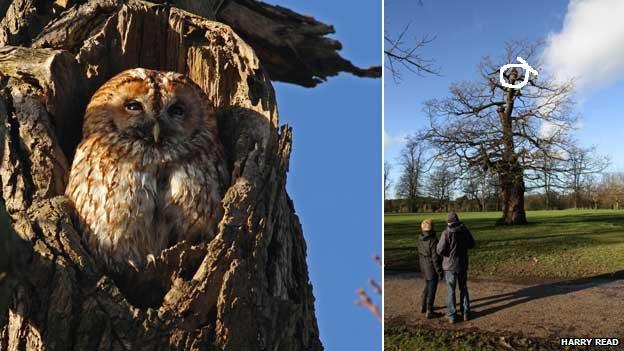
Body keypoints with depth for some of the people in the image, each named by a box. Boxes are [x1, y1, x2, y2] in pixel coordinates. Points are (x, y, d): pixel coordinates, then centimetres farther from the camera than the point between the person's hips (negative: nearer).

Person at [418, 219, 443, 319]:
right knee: (432, 289, 4)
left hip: (424, 266, 8)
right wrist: (440, 271, -13)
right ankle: (429, 312, 13)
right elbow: (435, 258, -22)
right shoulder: (433, 240, -25)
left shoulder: (421, 238, -1)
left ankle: (424, 307, 32)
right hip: (432, 267, -8)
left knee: (428, 285, 23)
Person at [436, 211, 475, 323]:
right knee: (463, 289, 18)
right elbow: (471, 244, 12)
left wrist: (440, 243, 1)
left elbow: (440, 251, -20)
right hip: (463, 265, 4)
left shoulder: (446, 233, -19)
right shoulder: (465, 230, -3)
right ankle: (466, 313, 24)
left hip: (450, 265, -4)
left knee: (451, 291, 6)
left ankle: (452, 315, 13)